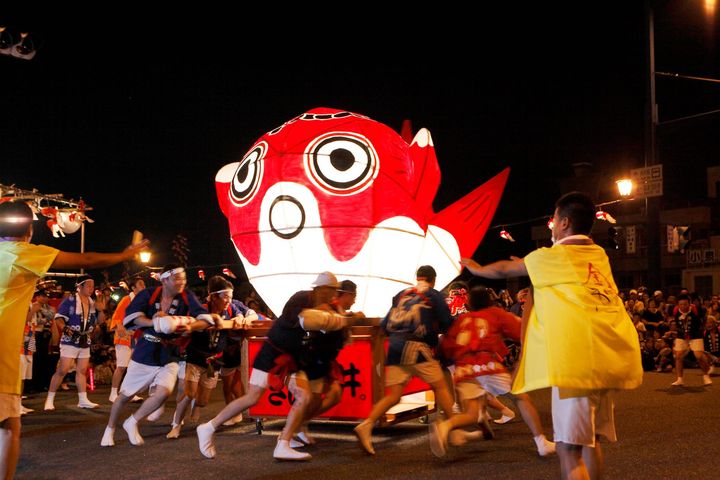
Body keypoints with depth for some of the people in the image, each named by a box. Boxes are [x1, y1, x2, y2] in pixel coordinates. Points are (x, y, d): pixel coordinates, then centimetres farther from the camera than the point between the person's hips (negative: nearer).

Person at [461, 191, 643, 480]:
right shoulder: (599, 255, 19)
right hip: (609, 357, 7)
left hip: (577, 359, -7)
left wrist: (476, 269, 39)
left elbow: (504, 270, 20)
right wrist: (530, 263, 52)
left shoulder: (549, 257, 3)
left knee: (569, 449, -8)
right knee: (589, 441, 18)